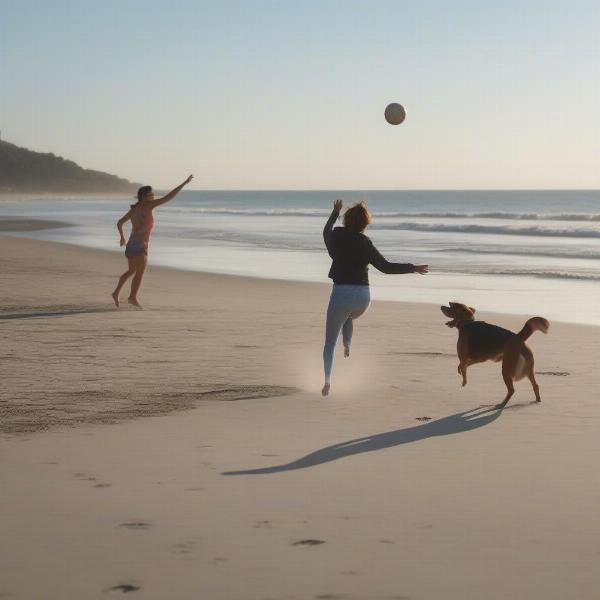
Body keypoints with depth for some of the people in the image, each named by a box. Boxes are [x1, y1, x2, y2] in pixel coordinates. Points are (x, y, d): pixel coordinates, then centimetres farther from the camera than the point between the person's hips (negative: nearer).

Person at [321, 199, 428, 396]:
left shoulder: (336, 236, 0)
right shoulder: (365, 243, -1)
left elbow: (326, 232, 25)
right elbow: (385, 266, -1)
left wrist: (335, 212, 39)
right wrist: (412, 268, 8)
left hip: (341, 293, -2)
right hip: (363, 295, 2)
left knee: (329, 341, 6)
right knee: (349, 317, 40)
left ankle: (327, 380, -10)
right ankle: (347, 346, 18)